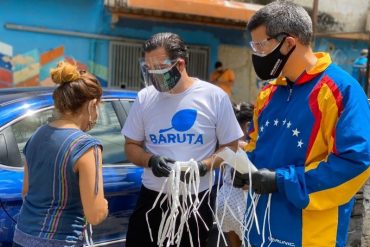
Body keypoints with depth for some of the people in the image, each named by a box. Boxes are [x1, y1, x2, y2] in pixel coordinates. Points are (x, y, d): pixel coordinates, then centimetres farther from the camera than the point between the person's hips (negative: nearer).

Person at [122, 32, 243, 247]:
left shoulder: (215, 97, -6)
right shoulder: (144, 98, 1)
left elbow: (230, 147, 0)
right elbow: (131, 146, 9)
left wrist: (204, 166, -18)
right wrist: (151, 160, -13)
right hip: (151, 198, 2)